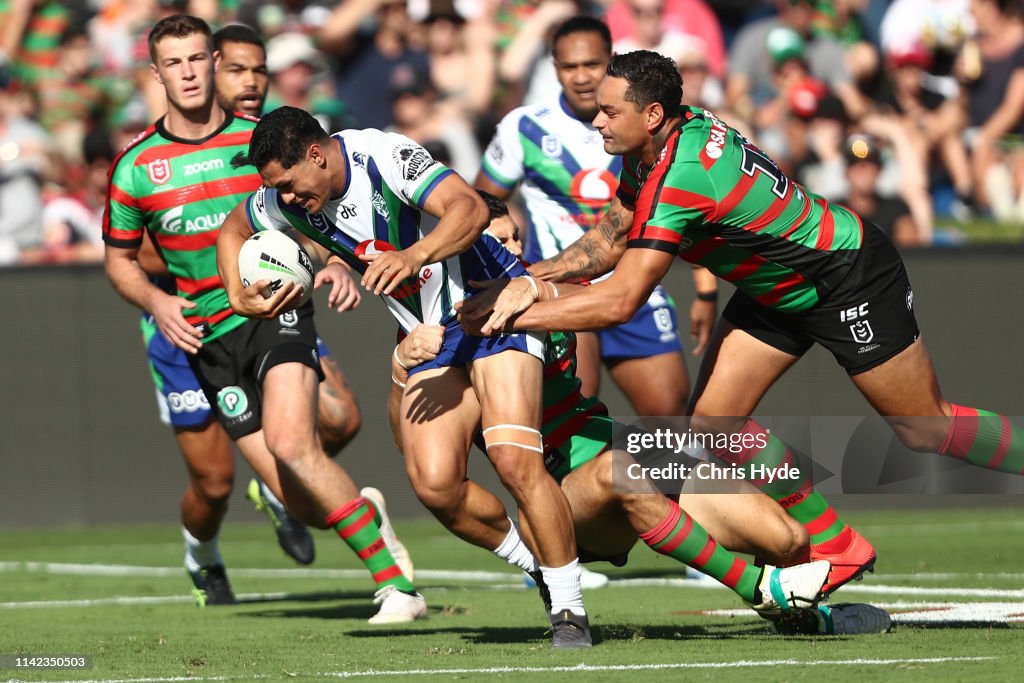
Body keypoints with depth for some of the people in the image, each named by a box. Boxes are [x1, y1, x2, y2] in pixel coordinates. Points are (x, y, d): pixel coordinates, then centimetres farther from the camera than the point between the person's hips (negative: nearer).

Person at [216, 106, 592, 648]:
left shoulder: (384, 156, -23)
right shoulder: (287, 199, -2)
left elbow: (469, 209, -35)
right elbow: (234, 228, 20)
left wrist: (414, 255, -51)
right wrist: (239, 298, 3)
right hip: (429, 337, 7)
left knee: (513, 460, -22)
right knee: (434, 484, -11)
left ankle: (569, 610, -11)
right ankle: (540, 563, 11)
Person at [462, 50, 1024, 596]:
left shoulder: (681, 176, -34)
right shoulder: (677, 132, -8)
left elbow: (619, 301, -35)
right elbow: (609, 244, 1)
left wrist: (513, 318, -29)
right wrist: (529, 281, -12)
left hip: (849, 277, -9)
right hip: (777, 291, 9)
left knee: (927, 429, -1)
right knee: (714, 420, -2)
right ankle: (838, 551, 7)